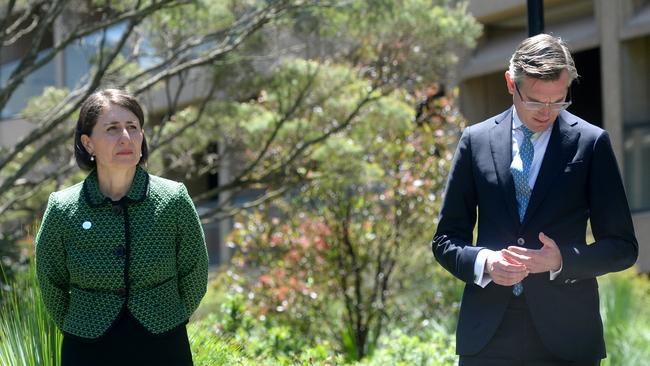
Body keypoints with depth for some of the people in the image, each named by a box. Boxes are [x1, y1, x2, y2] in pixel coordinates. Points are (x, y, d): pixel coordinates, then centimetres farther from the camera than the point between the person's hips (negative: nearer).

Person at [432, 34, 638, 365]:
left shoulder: (591, 143, 3)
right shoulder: (475, 140, 8)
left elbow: (623, 246, 4)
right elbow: (446, 240, 11)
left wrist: (561, 260, -14)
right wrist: (483, 262, -10)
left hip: (566, 337, -1)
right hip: (487, 337, 1)